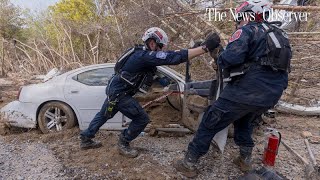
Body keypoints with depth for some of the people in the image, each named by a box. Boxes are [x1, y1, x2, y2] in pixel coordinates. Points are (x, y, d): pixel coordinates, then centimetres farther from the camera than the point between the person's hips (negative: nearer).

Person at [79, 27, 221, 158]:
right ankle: (123, 144, 16)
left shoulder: (143, 53, 4)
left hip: (114, 90, 10)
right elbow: (175, 57, -33)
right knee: (142, 119, -2)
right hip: (119, 93, -10)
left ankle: (85, 139, 41)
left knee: (104, 115, 23)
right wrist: (205, 47, -34)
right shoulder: (146, 56, -25)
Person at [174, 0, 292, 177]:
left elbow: (230, 57, -21)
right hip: (272, 94, 8)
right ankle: (245, 159, 35)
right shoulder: (279, 34, 20)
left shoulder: (247, 31, -4)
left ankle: (189, 163, 11)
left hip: (247, 89, -8)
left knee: (210, 122, 4)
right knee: (244, 121, 32)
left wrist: (220, 59, -2)